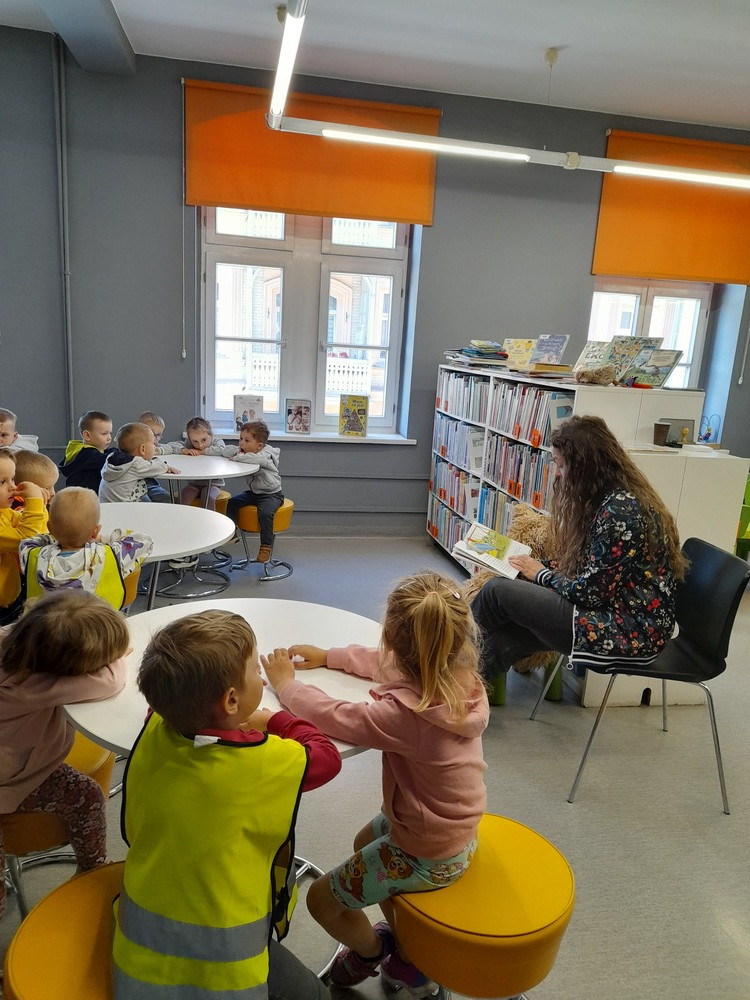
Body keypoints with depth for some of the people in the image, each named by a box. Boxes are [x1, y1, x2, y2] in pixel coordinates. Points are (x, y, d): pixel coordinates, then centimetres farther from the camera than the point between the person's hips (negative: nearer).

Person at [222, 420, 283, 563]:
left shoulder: (266, 453, -22)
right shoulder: (245, 450, 2)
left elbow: (256, 458, -44)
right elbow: (226, 451, 4)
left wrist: (237, 457, -29)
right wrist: (236, 452, -16)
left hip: (272, 494, -8)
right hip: (253, 492, 8)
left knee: (265, 513, -31)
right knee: (232, 503, -6)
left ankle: (266, 546, -17)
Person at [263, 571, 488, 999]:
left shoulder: (407, 715, -40)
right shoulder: (461, 677, -16)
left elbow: (332, 716, -30)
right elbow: (388, 663, 1)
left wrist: (286, 681, -12)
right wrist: (328, 656, 0)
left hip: (429, 855, -8)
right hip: (458, 829, 8)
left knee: (322, 900, 11)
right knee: (365, 842, 32)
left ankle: (371, 951, 41)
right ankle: (407, 952, 45)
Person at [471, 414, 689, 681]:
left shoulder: (619, 511, -22)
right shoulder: (610, 498, 9)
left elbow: (590, 592, -20)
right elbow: (586, 568, 15)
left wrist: (541, 574, -4)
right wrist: (539, 565, 4)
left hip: (630, 632, -9)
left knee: (497, 591, -10)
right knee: (500, 641, -5)